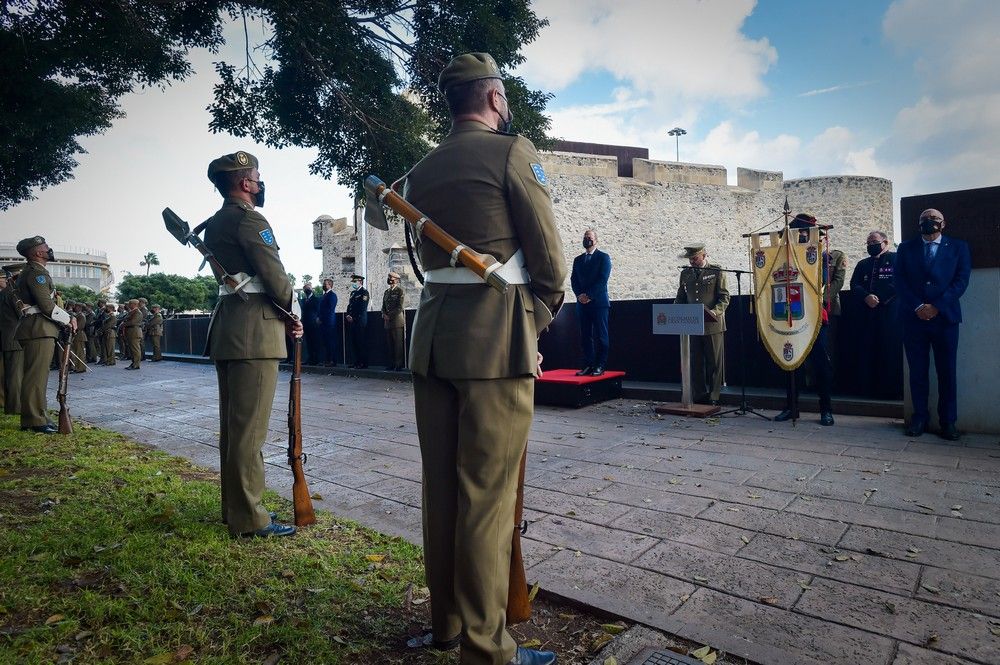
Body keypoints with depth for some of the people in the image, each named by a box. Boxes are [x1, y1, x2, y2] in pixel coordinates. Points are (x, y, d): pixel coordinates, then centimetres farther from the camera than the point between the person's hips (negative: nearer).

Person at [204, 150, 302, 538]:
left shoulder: (214, 225, 19)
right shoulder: (248, 219, -10)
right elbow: (275, 276, -14)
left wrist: (280, 315, 13)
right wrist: (293, 313, 3)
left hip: (226, 330, 10)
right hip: (254, 331, -10)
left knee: (232, 424, 14)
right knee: (250, 428, -5)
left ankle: (234, 506, 25)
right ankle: (248, 518, 2)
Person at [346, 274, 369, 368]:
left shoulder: (364, 292, -6)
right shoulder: (353, 293, 20)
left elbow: (362, 308, -13)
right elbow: (349, 305, 21)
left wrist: (354, 318, -13)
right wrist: (348, 315, 3)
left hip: (360, 321, -8)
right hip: (352, 322, 8)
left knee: (361, 342, -7)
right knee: (354, 342, 7)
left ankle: (363, 363, -4)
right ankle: (357, 362, 13)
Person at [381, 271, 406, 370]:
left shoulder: (400, 290, -2)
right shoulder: (386, 292, 19)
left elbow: (399, 307, -10)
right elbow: (383, 306, 20)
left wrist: (390, 316, -12)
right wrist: (384, 314, 1)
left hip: (397, 320, -7)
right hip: (388, 322, 7)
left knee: (398, 343, -6)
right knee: (391, 344, 6)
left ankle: (399, 364, -2)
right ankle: (394, 363, 12)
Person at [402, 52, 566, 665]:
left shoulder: (420, 172, 16)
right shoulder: (514, 152, -3)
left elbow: (431, 258, 15)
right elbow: (550, 259, -6)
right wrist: (535, 326, 9)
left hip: (433, 337, 7)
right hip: (496, 338, -7)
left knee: (441, 484, 14)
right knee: (488, 494, 0)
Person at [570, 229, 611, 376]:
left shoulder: (603, 257, 3)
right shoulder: (578, 260, 18)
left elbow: (602, 279, -7)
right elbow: (573, 280, 12)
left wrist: (589, 295, -13)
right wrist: (579, 295, -6)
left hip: (599, 302, -5)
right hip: (582, 303, 5)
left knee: (600, 336, -3)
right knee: (585, 336, 3)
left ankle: (600, 366, 0)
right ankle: (588, 365, 7)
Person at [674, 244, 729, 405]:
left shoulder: (717, 272, 1)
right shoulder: (685, 274, 13)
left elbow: (724, 298, -2)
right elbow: (680, 298, 19)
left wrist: (714, 312, -19)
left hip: (712, 325, -3)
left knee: (714, 362, 2)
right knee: (695, 362, 5)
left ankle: (713, 397, 11)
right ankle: (699, 396, 14)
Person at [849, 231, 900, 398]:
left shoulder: (896, 259, 5)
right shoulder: (863, 264, 22)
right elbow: (854, 285, 9)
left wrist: (878, 298, -10)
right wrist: (867, 297, -9)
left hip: (889, 313, -4)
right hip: (867, 314, 5)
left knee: (889, 351, -5)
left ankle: (889, 390, 1)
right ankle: (868, 387, 6)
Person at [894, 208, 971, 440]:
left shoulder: (958, 247, 11)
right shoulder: (906, 247, 12)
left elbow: (961, 280, 0)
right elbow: (900, 281, 3)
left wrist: (936, 306, -11)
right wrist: (917, 307, -9)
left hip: (945, 316, 0)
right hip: (913, 317, 1)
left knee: (947, 371, 2)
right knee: (917, 370, 3)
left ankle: (948, 421, 10)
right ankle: (919, 417, 11)